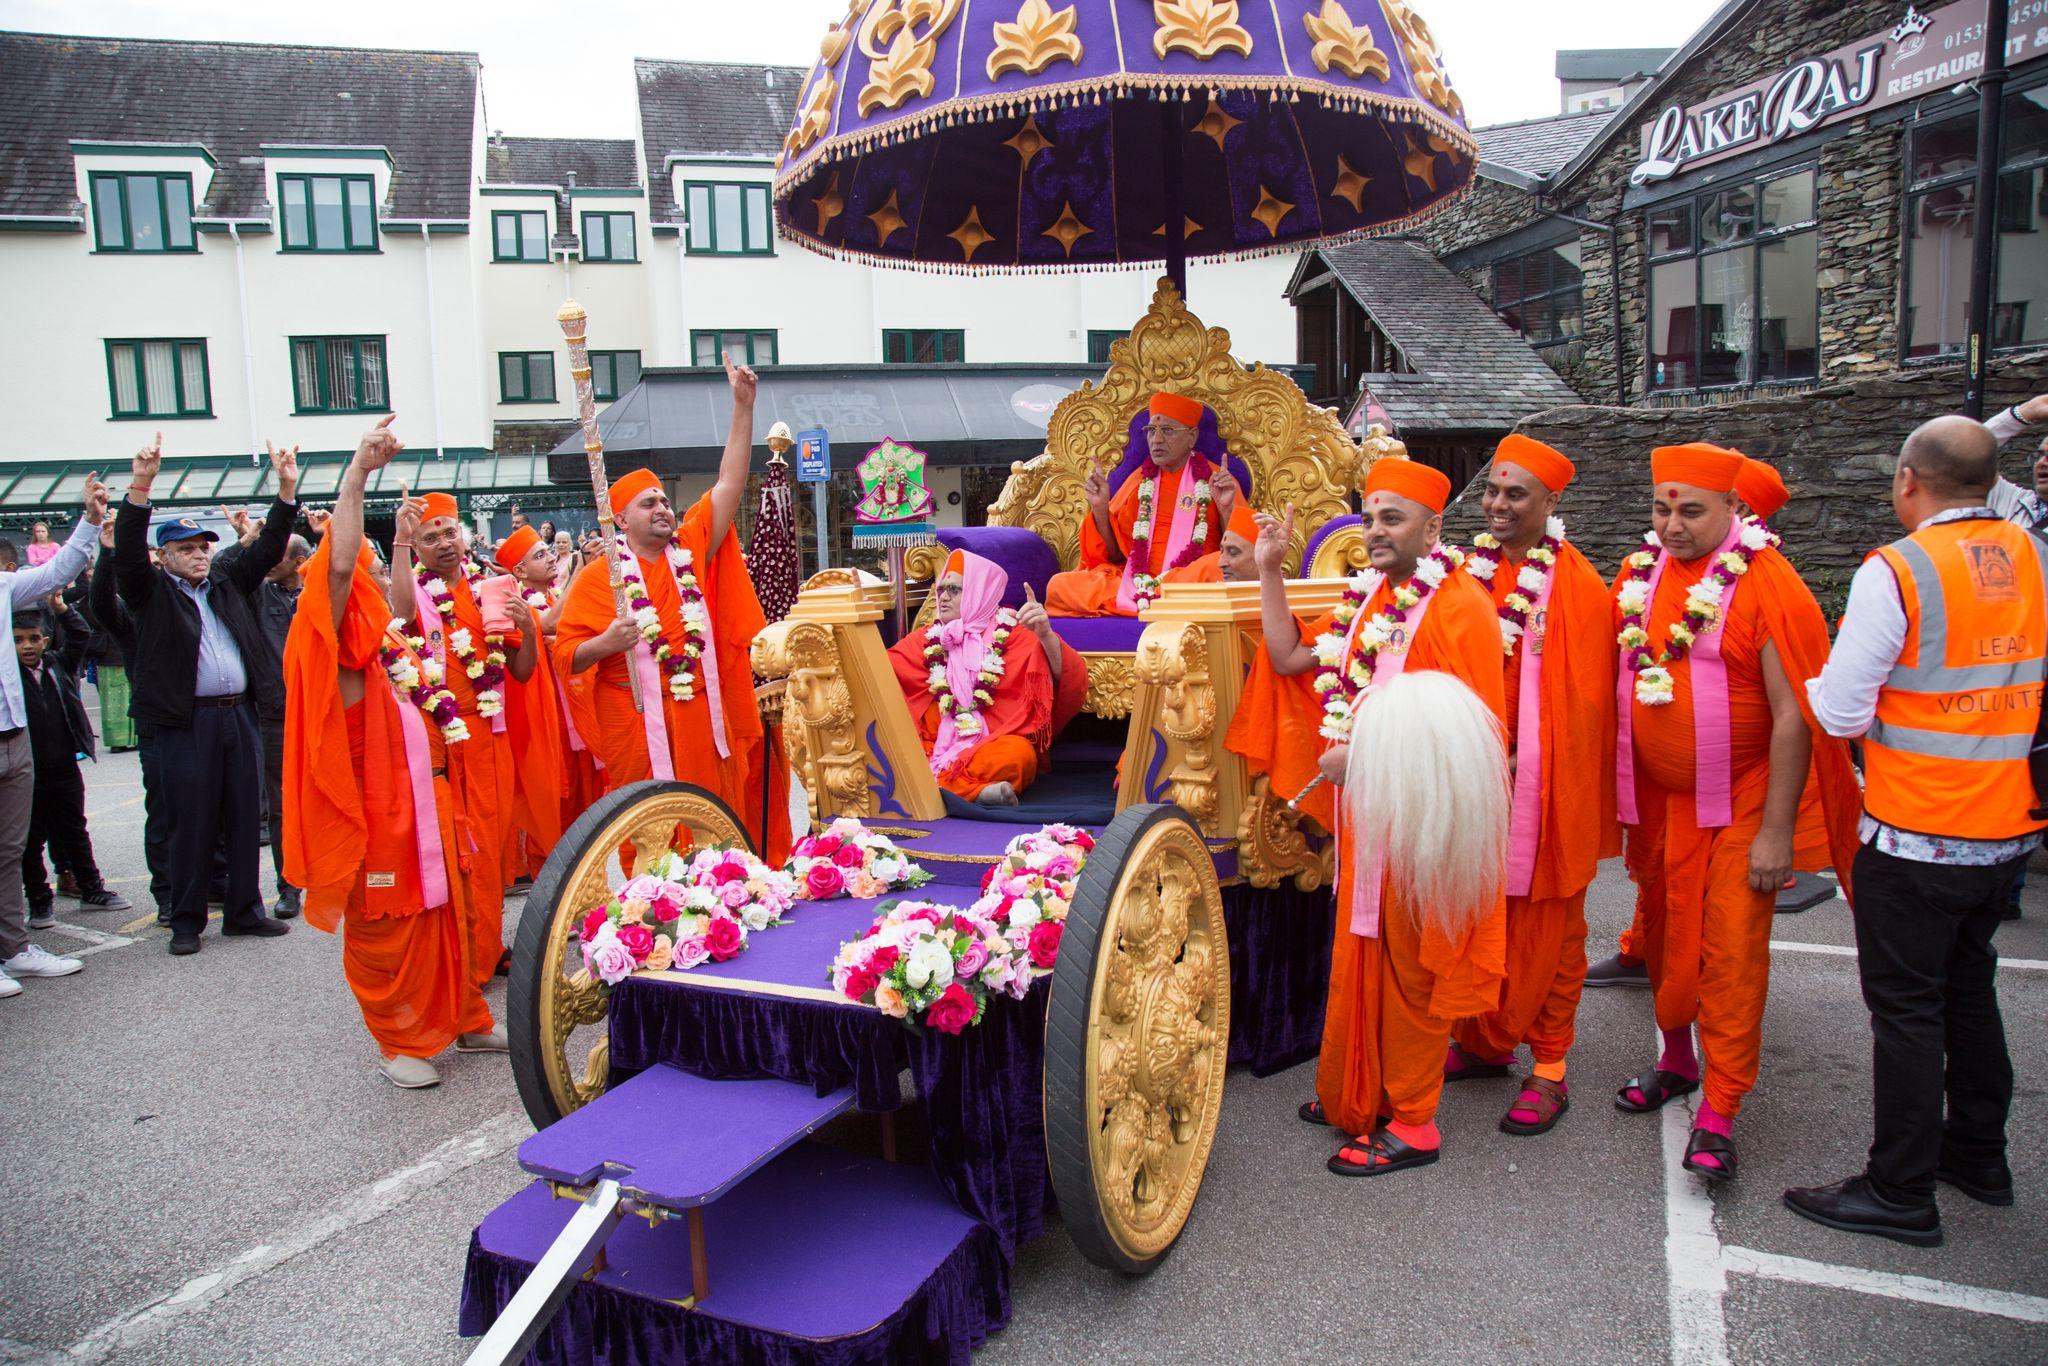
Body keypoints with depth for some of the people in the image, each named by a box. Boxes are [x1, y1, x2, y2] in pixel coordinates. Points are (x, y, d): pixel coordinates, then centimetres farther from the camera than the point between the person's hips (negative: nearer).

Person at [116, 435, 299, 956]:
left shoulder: (228, 585, 16)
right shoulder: (151, 591, 4)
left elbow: (268, 549, 15)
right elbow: (127, 551, -11)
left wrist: (287, 489, 6)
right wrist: (140, 486, -23)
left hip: (239, 716, 5)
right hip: (186, 723, -4)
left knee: (244, 817, 9)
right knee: (192, 824, 0)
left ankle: (244, 910, 19)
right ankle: (186, 921, 12)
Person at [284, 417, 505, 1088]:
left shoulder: (385, 634, 13)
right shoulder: (332, 636, -10)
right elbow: (338, 564, -28)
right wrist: (357, 472, -34)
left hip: (424, 793, 8)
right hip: (376, 802, -8)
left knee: (446, 909, 14)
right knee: (385, 924, 2)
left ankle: (461, 1019, 27)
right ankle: (402, 1041, 15)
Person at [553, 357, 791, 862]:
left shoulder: (692, 548, 9)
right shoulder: (597, 578, 0)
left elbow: (729, 484, 3)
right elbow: (565, 653, 0)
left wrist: (743, 406, -2)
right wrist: (606, 643, -21)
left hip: (704, 724, 3)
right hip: (639, 731, -3)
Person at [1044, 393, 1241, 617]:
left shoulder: (1214, 479, 7)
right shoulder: (1139, 479, 16)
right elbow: (1115, 555, 15)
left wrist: (1226, 510, -14)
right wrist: (1100, 507, 1)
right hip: (1135, 581, 3)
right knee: (1058, 585, -18)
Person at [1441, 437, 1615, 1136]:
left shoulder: (1576, 586, -9)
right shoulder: (1469, 570, 7)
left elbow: (1583, 701, -9)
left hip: (1540, 786, -5)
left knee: (1543, 927, 6)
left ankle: (1550, 1069, 19)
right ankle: (1482, 1043, 30)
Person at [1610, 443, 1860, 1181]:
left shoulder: (1767, 583, -14)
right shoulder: (1638, 576, 2)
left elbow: (1792, 717, -15)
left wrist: (1776, 830, -16)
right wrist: (1620, 799, 9)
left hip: (1738, 805, -5)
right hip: (1656, 800, 5)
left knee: (1732, 951, -2)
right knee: (1666, 934, 15)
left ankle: (1718, 1112, 6)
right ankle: (1676, 1060, 35)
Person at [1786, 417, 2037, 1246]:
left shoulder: (1895, 572, -17)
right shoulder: (2034, 559, 3)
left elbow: (1840, 713, -16)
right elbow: (2028, 685, 13)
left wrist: (1812, 685, 3)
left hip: (1916, 836, -7)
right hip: (2010, 829, 7)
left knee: (1905, 1006, 3)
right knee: (1969, 988, 22)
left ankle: (1900, 1193, 13)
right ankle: (1979, 1155, 37)